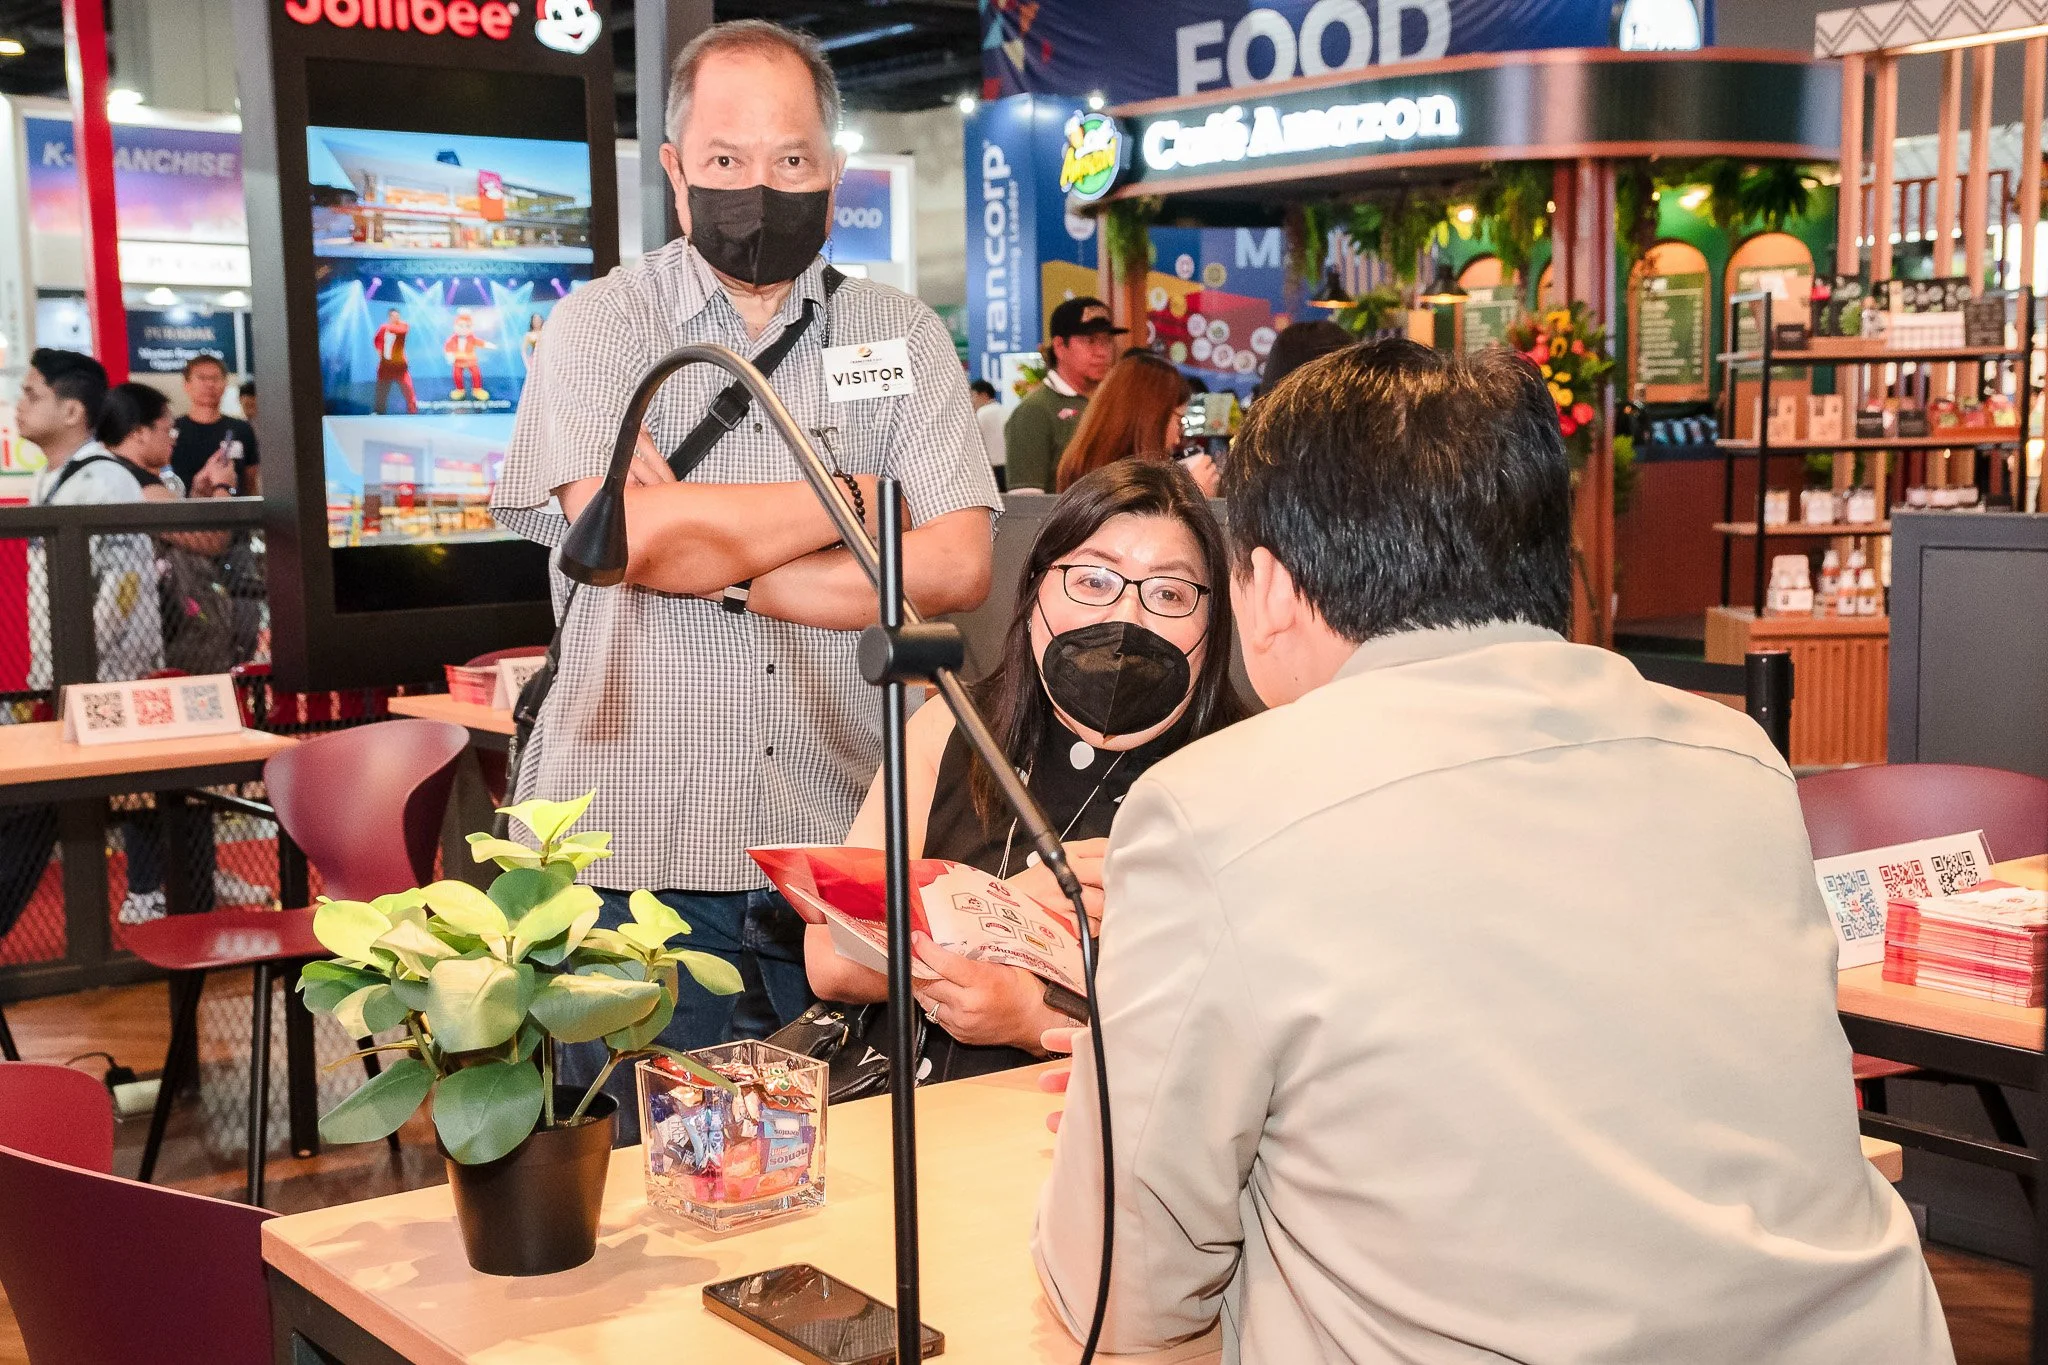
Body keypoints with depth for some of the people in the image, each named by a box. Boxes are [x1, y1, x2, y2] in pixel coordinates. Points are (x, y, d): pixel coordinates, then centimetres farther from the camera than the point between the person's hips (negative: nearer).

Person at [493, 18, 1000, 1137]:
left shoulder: (903, 338, 7)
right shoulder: (600, 326, 2)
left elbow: (955, 568, -6)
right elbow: (635, 534, -16)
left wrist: (720, 562, -11)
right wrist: (856, 497, -6)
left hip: (843, 856, 2)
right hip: (639, 866, -1)